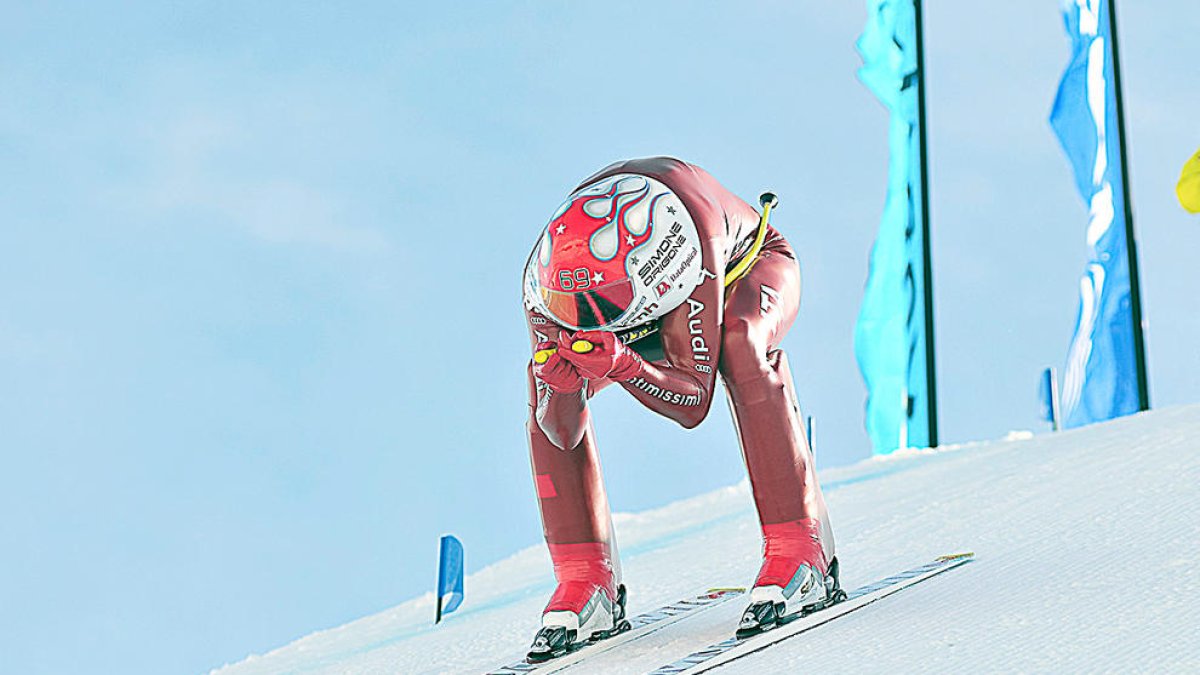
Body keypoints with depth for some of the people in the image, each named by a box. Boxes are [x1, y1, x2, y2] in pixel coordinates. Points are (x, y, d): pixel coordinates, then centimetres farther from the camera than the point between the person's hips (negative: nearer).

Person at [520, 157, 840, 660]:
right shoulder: (543, 283, -32)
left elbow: (694, 401, -39)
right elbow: (561, 434, -26)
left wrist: (620, 364, -57)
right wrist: (561, 381, -48)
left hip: (750, 266, -4)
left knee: (739, 345, -39)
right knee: (549, 384, -21)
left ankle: (800, 549, -33)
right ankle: (586, 581, -14)